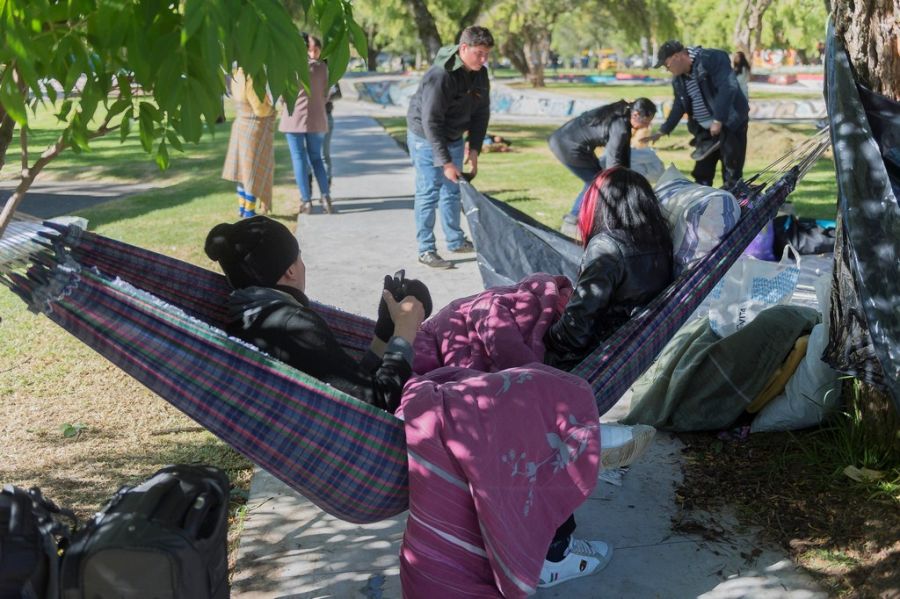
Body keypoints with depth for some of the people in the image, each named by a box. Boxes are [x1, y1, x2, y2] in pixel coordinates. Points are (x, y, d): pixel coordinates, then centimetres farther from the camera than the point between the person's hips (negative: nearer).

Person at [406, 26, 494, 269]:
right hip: (425, 138, -7)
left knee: (453, 190, 16)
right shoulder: (440, 76, -30)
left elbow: (481, 113, 4)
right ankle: (426, 250, 2)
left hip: (453, 137, 7)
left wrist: (474, 149, -4)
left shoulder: (479, 75, -6)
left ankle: (455, 241, 29)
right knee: (428, 193, -5)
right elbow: (431, 122, -30)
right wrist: (445, 161, -30)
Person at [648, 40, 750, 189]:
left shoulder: (711, 59, -18)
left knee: (732, 175, -4)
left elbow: (727, 88, -25)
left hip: (730, 123, -7)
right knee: (702, 175, 9)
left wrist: (718, 121, -28)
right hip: (704, 129, 7)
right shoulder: (678, 79, 5)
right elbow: (679, 106, 16)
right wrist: (663, 131, 12)